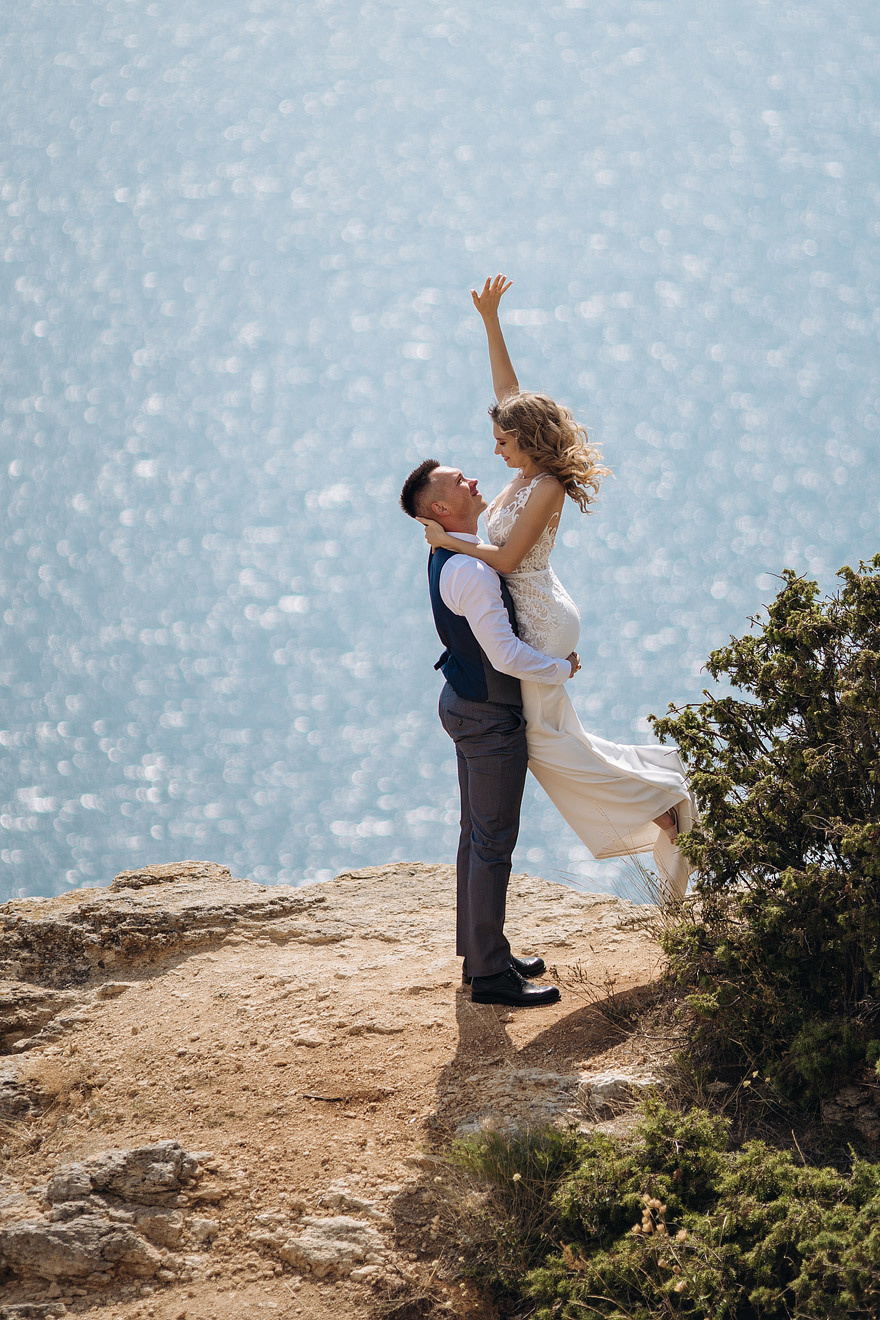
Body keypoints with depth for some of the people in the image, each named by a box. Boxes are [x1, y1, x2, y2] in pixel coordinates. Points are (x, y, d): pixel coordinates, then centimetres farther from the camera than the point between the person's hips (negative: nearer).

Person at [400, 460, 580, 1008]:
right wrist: (563, 669, -10)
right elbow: (507, 655, -26)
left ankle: (480, 953, 28)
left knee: (478, 836, 18)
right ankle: (490, 973, 0)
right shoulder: (471, 570, -25)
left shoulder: (448, 558, 7)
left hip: (468, 704, 10)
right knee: (493, 843, -5)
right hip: (490, 716, -10)